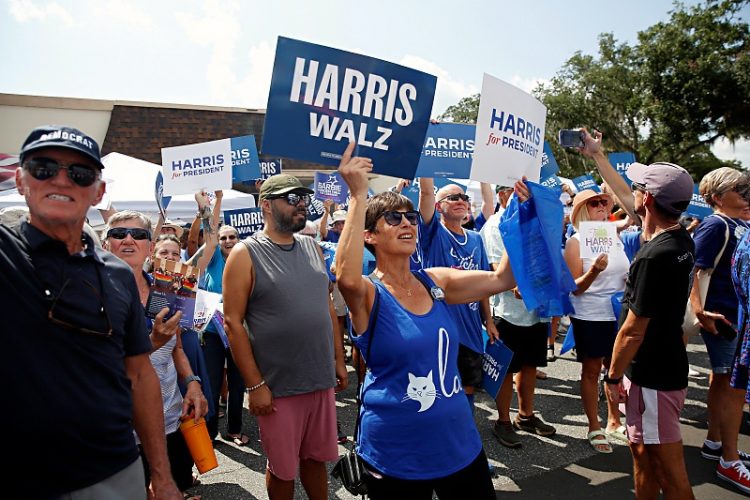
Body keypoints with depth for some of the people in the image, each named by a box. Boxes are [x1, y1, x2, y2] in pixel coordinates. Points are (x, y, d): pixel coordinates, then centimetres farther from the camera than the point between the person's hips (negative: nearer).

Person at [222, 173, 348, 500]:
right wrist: (255, 385, -13)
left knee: (316, 458, 18)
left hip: (322, 380, 4)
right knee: (282, 468, 13)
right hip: (277, 387, -4)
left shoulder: (312, 247, 7)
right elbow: (233, 323, -12)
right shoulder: (246, 254, -10)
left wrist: (338, 359, 10)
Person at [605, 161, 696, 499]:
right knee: (643, 451, 23)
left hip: (653, 377, -10)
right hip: (667, 367, 10)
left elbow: (633, 331, -22)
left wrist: (613, 376, -11)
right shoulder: (683, 242, 0)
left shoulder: (654, 256, -28)